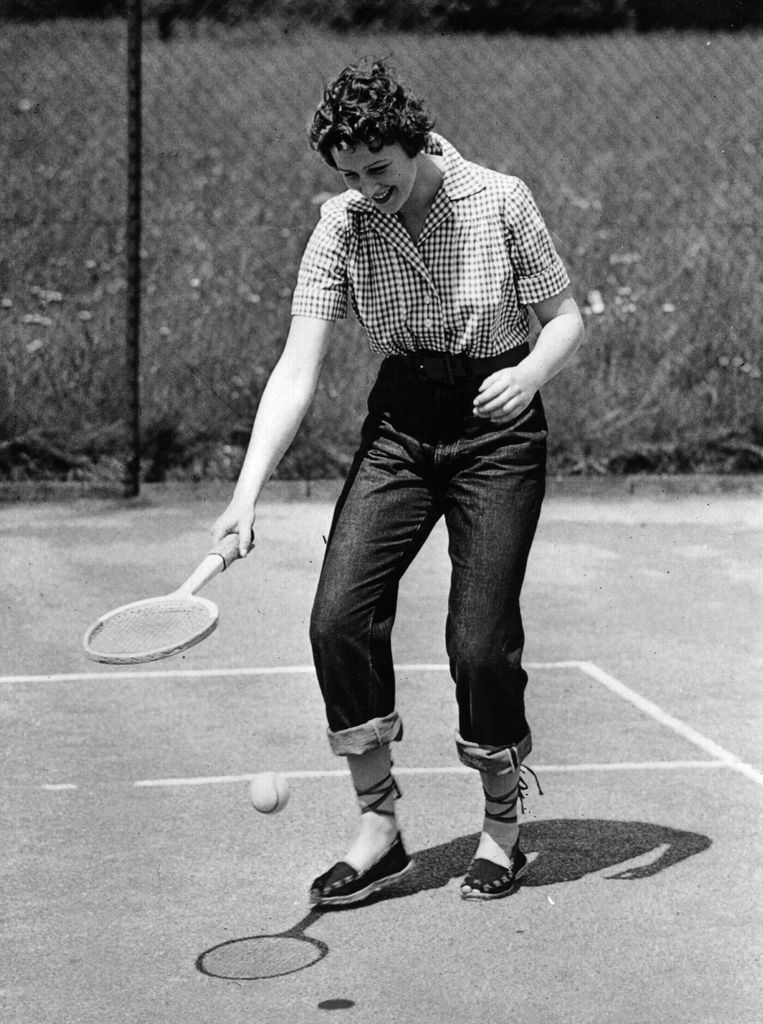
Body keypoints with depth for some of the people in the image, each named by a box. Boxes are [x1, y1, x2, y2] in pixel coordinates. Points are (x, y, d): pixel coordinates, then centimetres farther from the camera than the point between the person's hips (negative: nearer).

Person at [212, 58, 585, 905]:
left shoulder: (500, 202, -12)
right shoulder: (341, 229, -7)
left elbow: (566, 317, -1)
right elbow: (297, 372, -11)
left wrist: (529, 373, -24)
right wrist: (248, 492, -22)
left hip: (496, 429, -3)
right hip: (399, 426, 3)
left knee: (480, 642, -10)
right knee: (339, 617, -12)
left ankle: (503, 825, 15)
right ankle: (379, 828, 4)